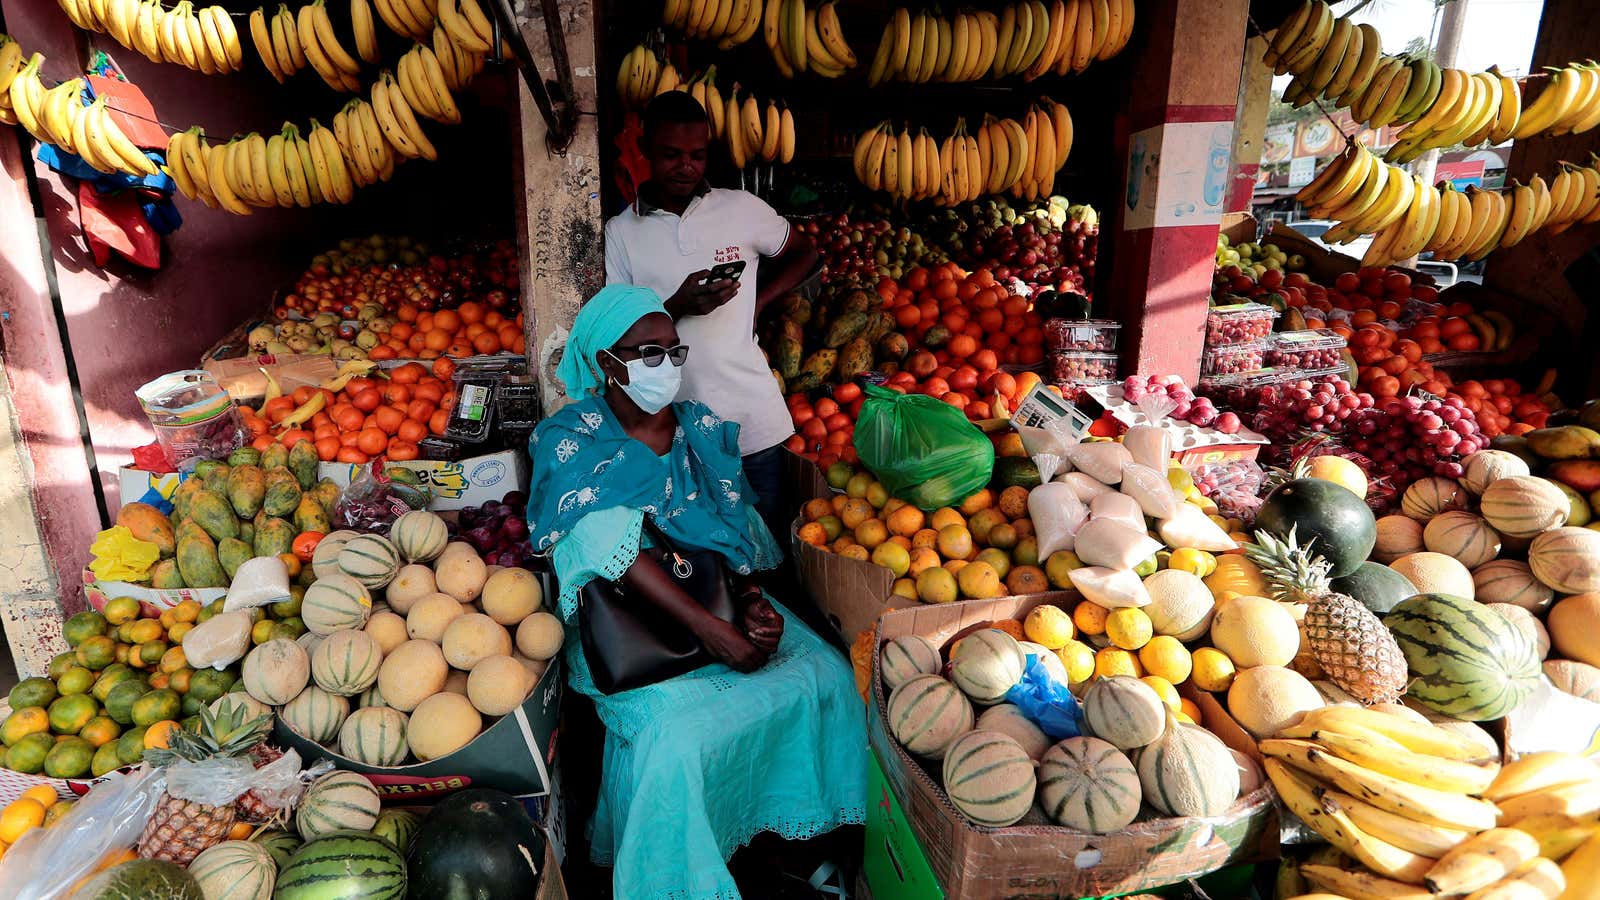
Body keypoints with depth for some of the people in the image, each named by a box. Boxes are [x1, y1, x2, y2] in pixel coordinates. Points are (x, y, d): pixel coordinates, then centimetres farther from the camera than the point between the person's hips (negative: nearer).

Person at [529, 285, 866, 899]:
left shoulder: (704, 428, 6)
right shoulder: (571, 443, -9)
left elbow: (734, 531, 7)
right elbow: (612, 550, -20)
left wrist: (753, 598, -14)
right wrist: (712, 632, -27)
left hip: (717, 596, 5)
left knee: (824, 674, -15)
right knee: (670, 728, -29)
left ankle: (797, 833, 7)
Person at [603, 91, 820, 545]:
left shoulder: (742, 209, 3)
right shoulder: (620, 232, 2)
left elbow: (804, 255, 18)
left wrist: (757, 302, 2)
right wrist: (678, 307, -17)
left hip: (751, 410, 1)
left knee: (769, 534, 12)